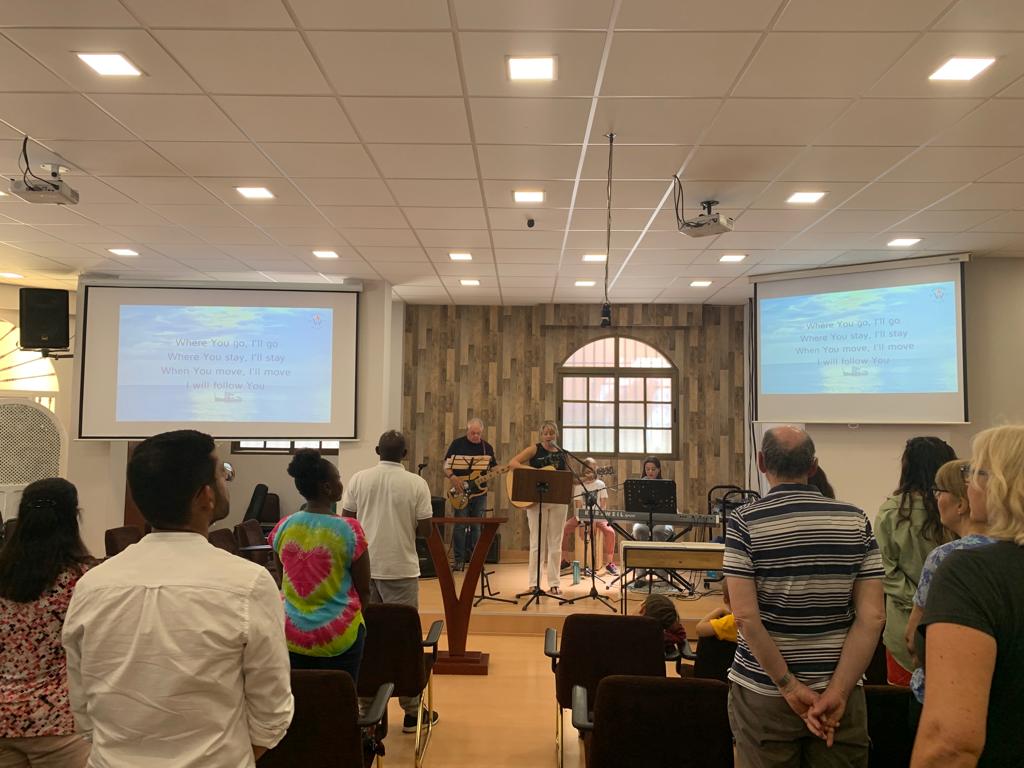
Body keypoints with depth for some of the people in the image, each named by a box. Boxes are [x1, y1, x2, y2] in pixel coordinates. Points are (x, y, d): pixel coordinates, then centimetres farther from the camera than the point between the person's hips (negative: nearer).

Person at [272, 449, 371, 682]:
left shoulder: (284, 527, -4)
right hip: (338, 635, -4)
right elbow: (364, 590, -7)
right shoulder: (349, 529, -16)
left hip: (291, 633, 4)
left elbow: (285, 580, 9)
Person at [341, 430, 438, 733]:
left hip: (364, 568, 3)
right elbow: (425, 530, -7)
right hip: (400, 569, -3)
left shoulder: (359, 479, -1)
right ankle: (412, 711, 13)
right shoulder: (416, 484, -8)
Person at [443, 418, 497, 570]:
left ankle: (473, 558, 18)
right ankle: (459, 560, 3)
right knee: (460, 526, -6)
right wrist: (452, 477, -21)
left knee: (476, 527, 8)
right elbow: (446, 466, -2)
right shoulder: (457, 444, -2)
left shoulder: (487, 447, 8)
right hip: (461, 491, -3)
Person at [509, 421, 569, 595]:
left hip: (558, 500, 4)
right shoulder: (535, 449, -2)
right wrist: (533, 471, -21)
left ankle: (553, 583, 14)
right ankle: (533, 583, 10)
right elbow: (512, 463, -12)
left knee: (555, 543, 7)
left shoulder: (561, 454, 11)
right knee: (537, 542, 2)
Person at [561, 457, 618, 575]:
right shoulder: (578, 486, 2)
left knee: (610, 531, -30)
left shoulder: (600, 484, 1)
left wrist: (595, 520, -16)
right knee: (563, 529, -21)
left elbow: (603, 505, -2)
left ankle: (609, 563, -14)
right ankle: (565, 560, -2)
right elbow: (578, 506, -2)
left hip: (597, 516, -1)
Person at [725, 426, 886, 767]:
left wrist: (790, 688, -10)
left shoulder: (744, 522, -11)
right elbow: (872, 617, -8)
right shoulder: (856, 521, -2)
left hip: (764, 692, -2)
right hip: (838, 689, 2)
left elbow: (746, 616, -17)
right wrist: (837, 691, -10)